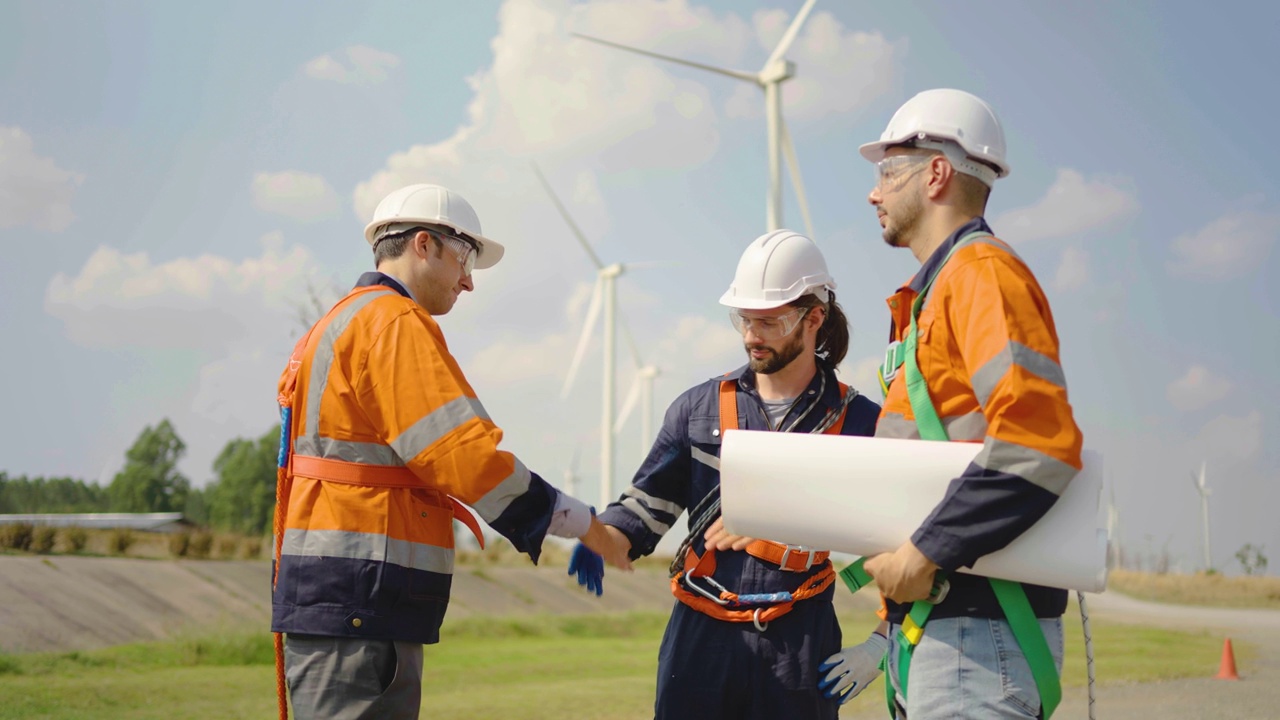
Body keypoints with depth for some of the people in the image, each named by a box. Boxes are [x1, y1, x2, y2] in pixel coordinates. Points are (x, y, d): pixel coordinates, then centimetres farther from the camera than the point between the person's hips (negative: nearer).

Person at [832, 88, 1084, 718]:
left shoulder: (982, 271, -10)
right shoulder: (930, 293, 20)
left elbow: (1040, 443, -24)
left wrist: (928, 553, -20)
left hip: (980, 626, -10)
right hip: (932, 620, 10)